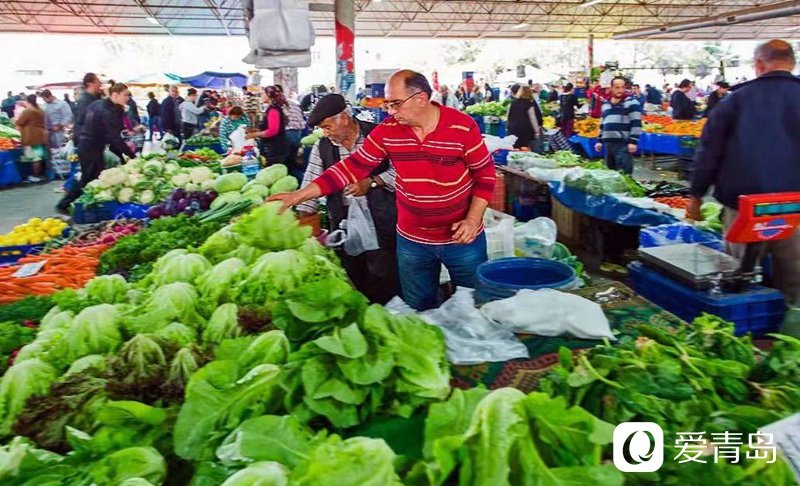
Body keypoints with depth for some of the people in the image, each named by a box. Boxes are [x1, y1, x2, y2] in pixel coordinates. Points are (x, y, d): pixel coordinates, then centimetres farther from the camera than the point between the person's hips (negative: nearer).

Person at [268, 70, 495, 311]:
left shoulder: (463, 127, -15)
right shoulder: (387, 130, -6)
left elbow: (485, 174, -6)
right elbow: (352, 166, -6)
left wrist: (473, 220, -17)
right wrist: (299, 195, -12)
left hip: (462, 238, -2)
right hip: (412, 240, 3)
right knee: (419, 312, 16)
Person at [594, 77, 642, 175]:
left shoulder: (631, 102, -2)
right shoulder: (606, 104, 18)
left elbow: (636, 123, -8)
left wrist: (633, 141, -15)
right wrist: (600, 140, 18)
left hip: (624, 144, -6)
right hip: (609, 143, 6)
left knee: (623, 174, -9)